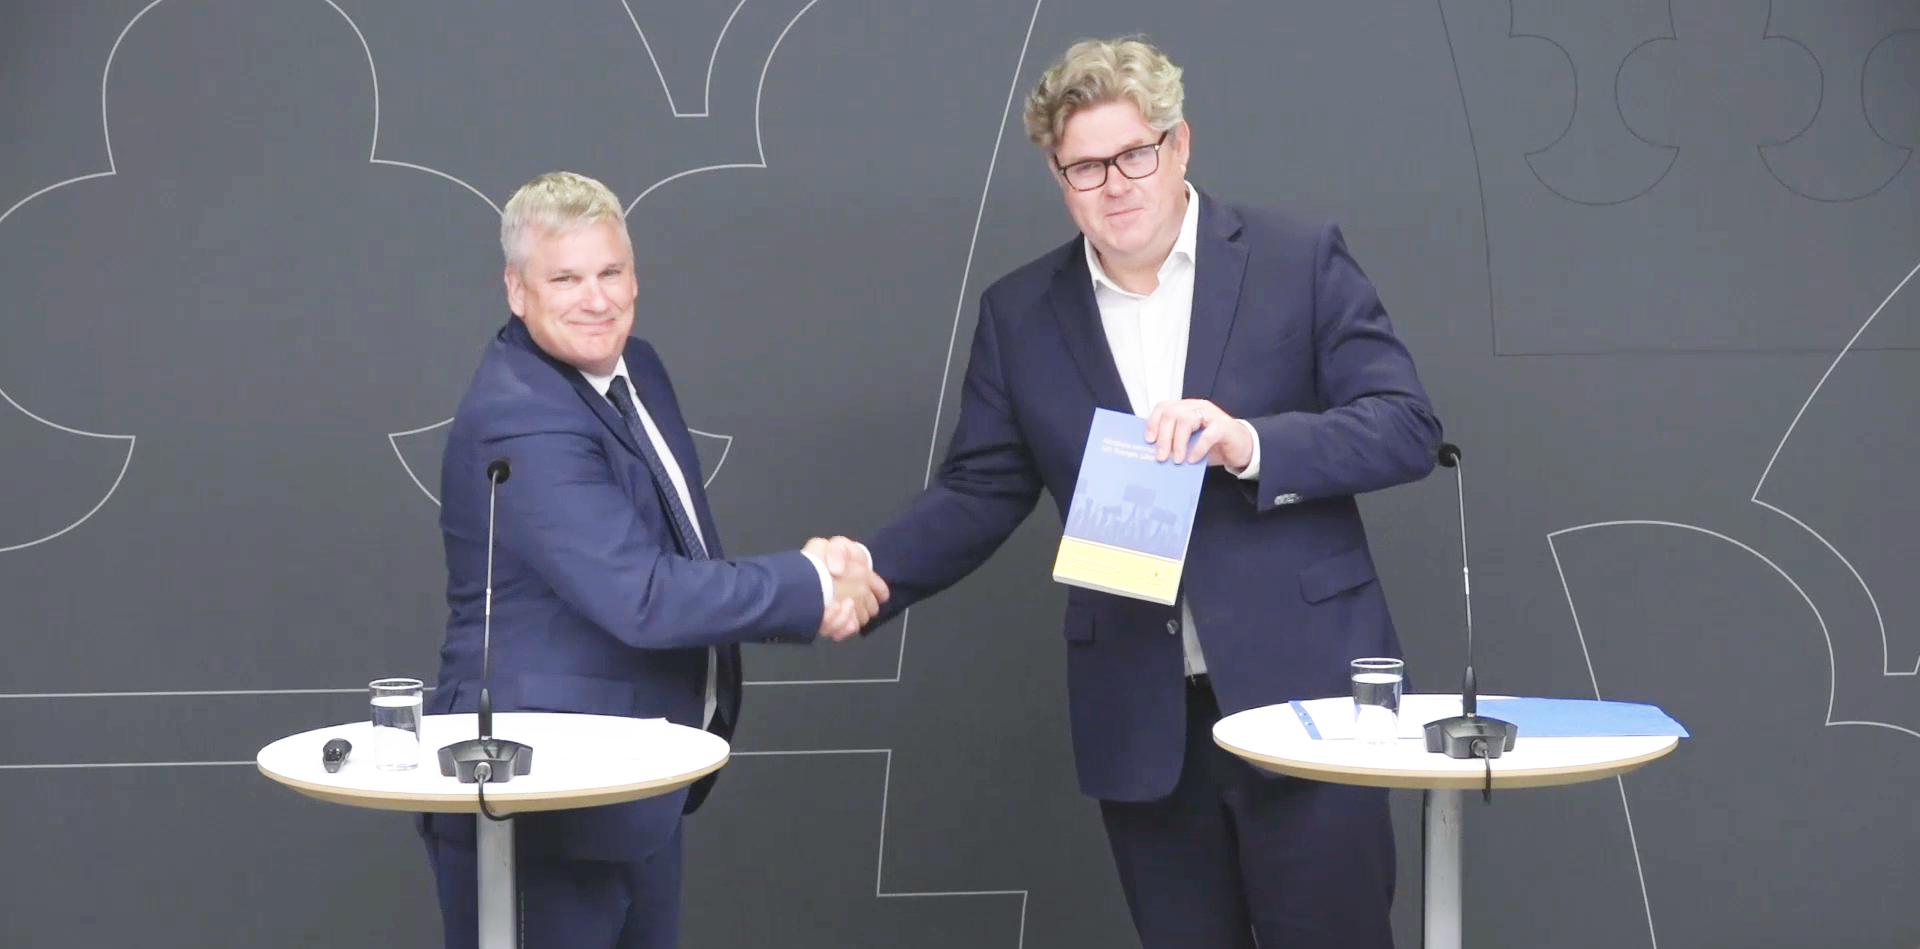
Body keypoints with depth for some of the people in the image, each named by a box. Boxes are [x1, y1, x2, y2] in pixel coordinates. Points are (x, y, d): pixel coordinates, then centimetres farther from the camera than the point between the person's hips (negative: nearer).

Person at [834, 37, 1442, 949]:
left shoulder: (1299, 259, -2)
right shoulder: (1020, 313, 7)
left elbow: (1406, 427, -6)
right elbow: (979, 489, 9)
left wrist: (1250, 443, -21)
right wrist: (873, 566, -9)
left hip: (1303, 691, -2)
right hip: (1139, 721, 2)